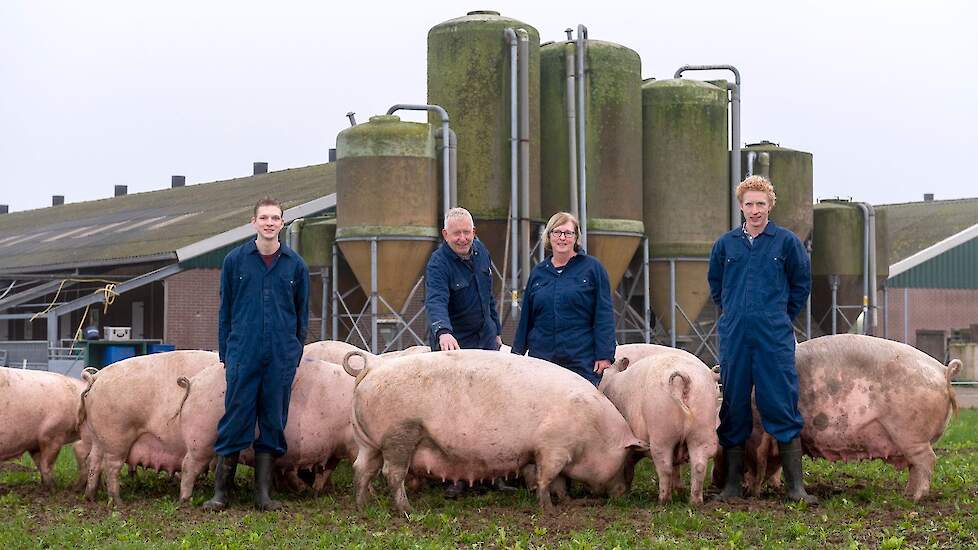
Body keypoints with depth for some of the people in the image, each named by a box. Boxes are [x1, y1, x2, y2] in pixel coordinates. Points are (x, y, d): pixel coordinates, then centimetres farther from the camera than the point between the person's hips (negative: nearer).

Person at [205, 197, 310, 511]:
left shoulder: (295, 264, 7)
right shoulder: (235, 260, 4)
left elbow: (302, 312, 13)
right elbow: (226, 310, 9)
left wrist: (296, 352, 8)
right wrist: (225, 353, 6)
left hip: (282, 356, 1)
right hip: (243, 353, -1)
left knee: (273, 423, 5)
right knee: (235, 421, -2)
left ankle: (263, 493, 12)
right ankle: (220, 491, 5)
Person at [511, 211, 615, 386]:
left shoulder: (592, 268, 2)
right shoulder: (538, 272, 14)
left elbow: (604, 315, -2)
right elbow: (526, 318, 19)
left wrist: (604, 355, -8)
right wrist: (517, 352, 15)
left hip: (583, 362, -3)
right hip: (541, 357, 3)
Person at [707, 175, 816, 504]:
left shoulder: (786, 242, 2)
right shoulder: (726, 244, 9)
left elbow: (802, 283, 12)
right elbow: (715, 283, 24)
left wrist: (781, 316, 11)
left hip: (774, 337, -2)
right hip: (734, 337, 3)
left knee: (782, 407, -4)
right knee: (733, 407, 5)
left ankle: (795, 485, -1)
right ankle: (733, 483, 13)